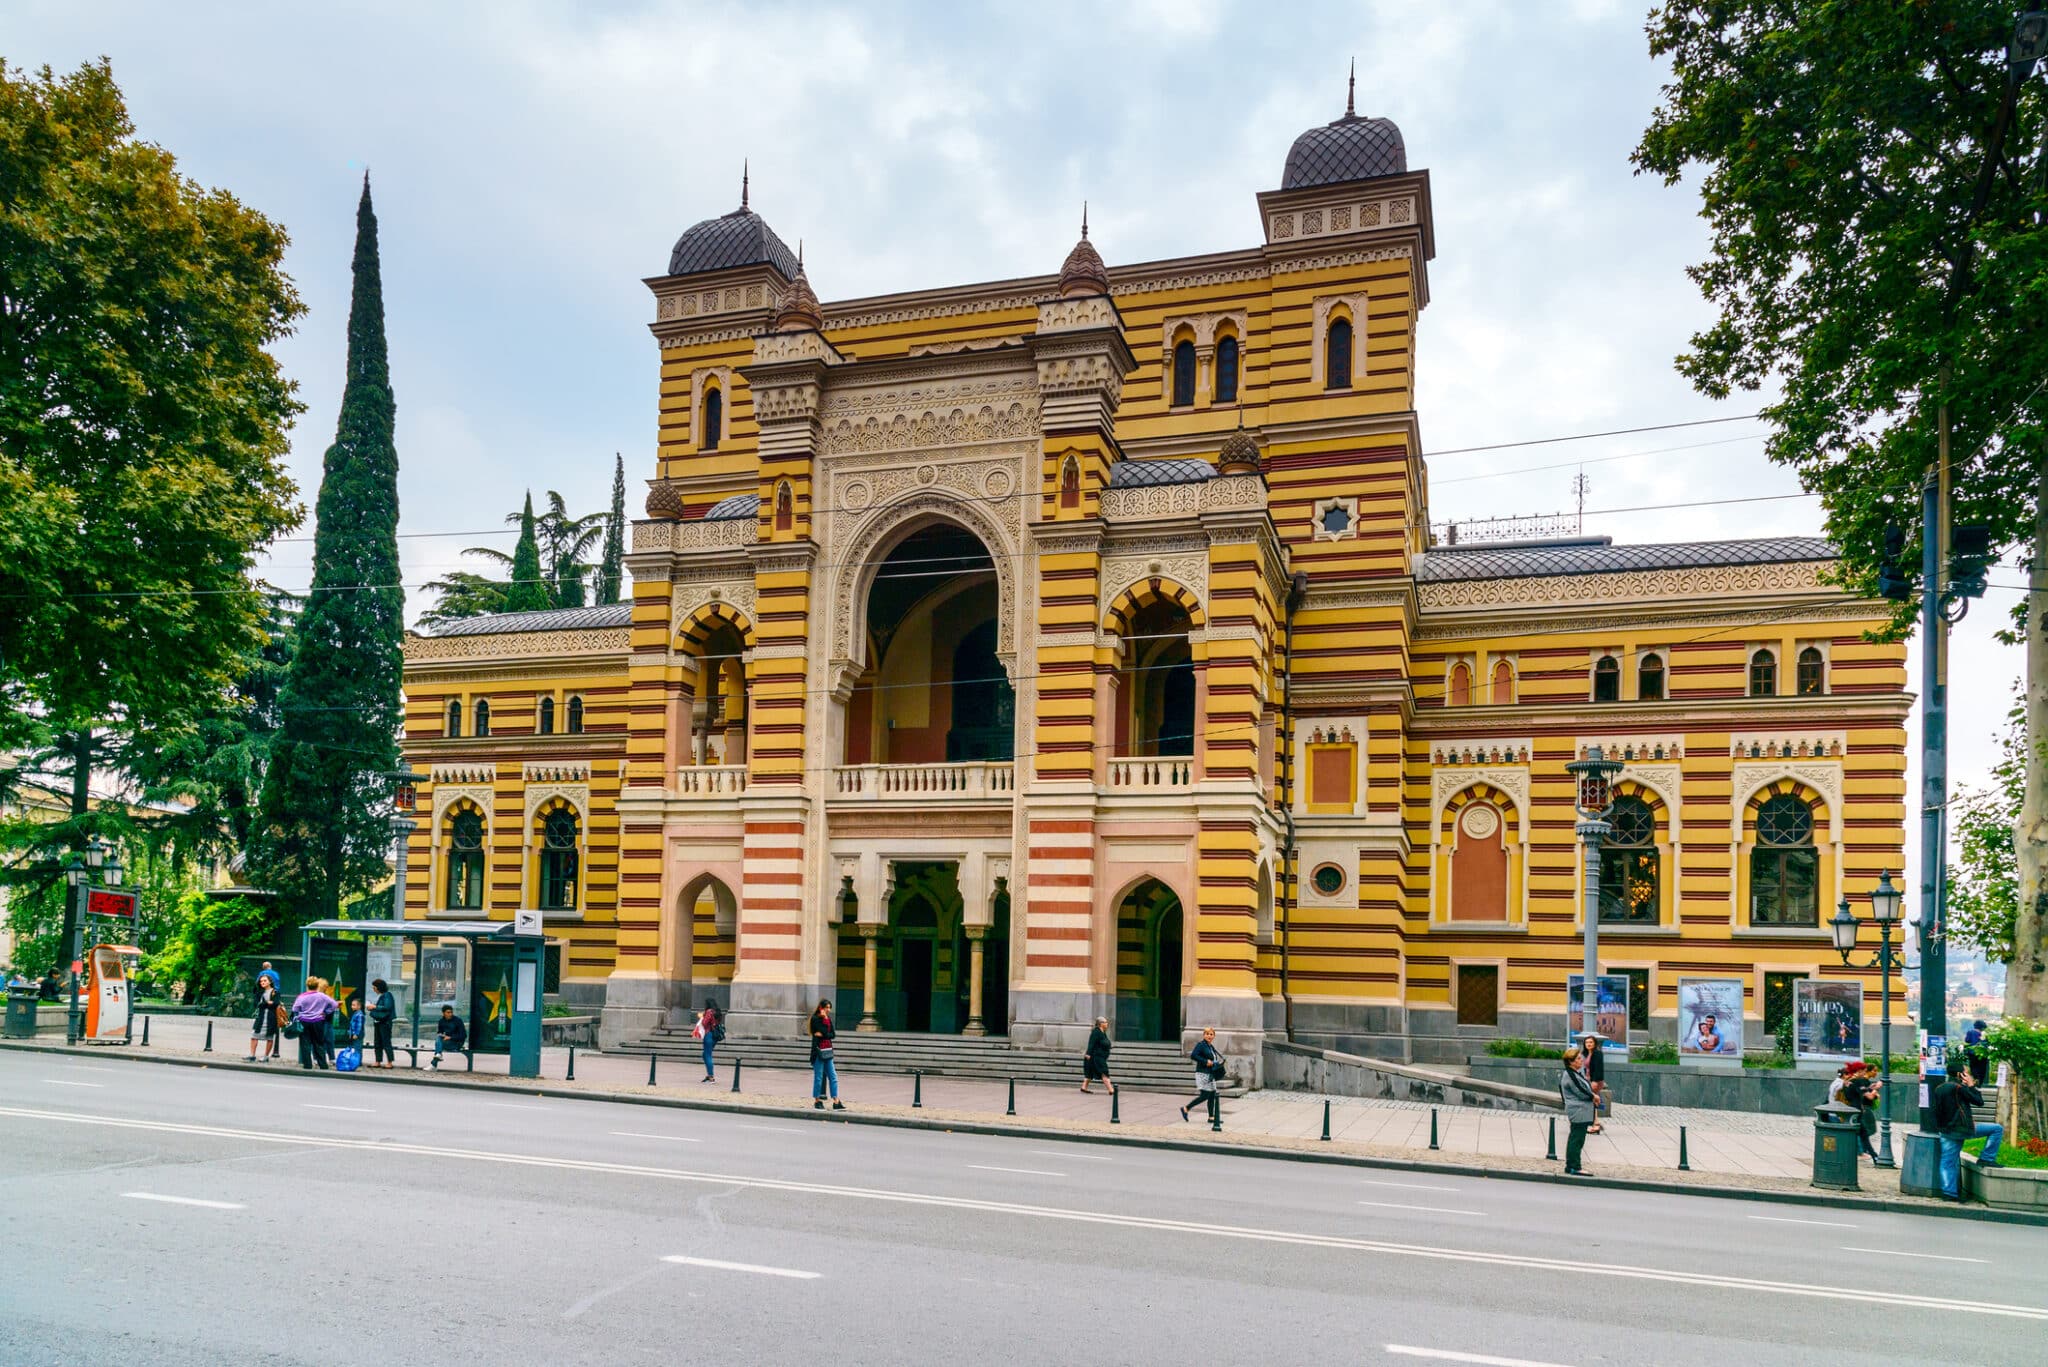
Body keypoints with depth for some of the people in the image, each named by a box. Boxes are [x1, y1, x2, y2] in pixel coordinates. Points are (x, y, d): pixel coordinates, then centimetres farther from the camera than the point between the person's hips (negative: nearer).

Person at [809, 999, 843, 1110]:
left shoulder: (828, 1018, 14)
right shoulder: (815, 1019, -7)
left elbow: (833, 1034, 6)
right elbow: (825, 1031, -17)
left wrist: (822, 1035, -10)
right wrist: (825, 1018, -11)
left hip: (828, 1051, 7)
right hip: (818, 1050, -7)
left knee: (833, 1076, 2)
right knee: (818, 1077, -1)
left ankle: (836, 1102, 1)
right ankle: (817, 1102, 10)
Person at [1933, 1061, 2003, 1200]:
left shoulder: (1939, 1089, 15)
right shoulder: (1959, 1087, -10)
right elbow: (1979, 1101, -4)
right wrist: (1971, 1085, 5)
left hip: (1946, 1131, 8)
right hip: (1962, 1128, -8)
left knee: (1947, 1163, 7)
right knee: (1997, 1129, 6)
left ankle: (1949, 1192, 2)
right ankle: (1986, 1158, 8)